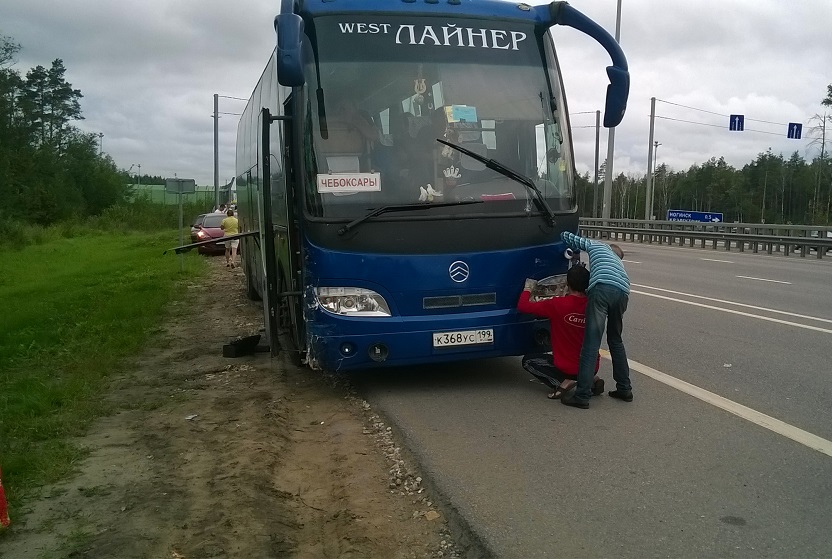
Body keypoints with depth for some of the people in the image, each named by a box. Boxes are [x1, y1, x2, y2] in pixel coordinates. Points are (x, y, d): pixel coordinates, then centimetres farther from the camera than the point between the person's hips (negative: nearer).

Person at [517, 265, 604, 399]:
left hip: (568, 369, -5)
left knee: (528, 360, 14)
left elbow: (523, 306, -14)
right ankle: (592, 378, 10)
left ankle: (563, 382, -7)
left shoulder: (557, 305, -20)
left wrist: (528, 288, 2)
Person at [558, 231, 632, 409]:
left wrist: (575, 251, 51)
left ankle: (582, 396, -10)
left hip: (602, 288, -5)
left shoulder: (597, 245, 31)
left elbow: (565, 236, 34)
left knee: (591, 343, -8)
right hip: (623, 292, 6)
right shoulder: (618, 261, 41)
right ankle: (624, 389, 26)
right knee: (615, 340, 23)